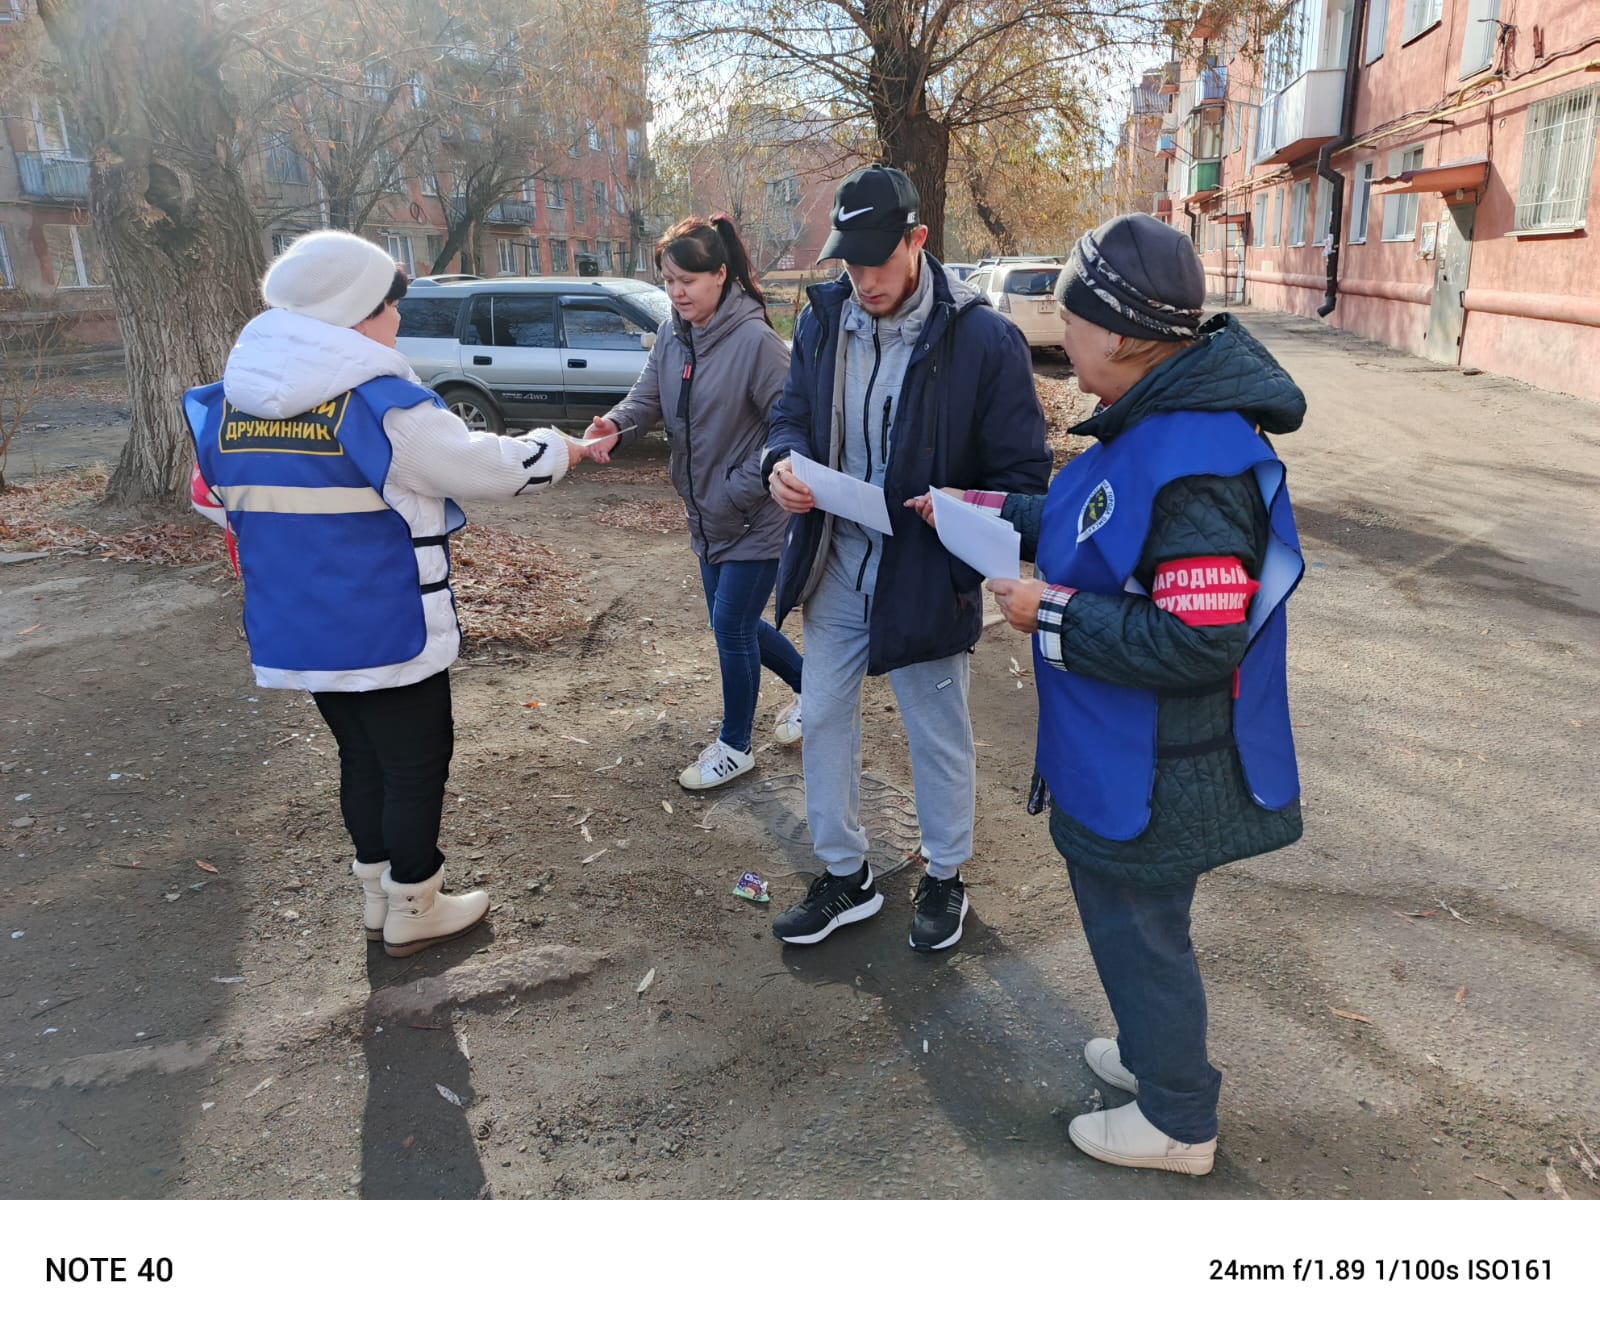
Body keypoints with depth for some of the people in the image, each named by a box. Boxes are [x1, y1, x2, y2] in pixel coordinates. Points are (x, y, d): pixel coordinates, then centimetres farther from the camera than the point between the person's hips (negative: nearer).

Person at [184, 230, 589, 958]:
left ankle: (378, 894, 36)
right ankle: (413, 911, 24)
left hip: (296, 635, 7)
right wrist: (561, 450, 8)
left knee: (362, 758, 22)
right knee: (416, 766, 11)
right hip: (389, 635, -7)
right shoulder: (383, 407, -19)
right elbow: (494, 466, -10)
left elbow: (221, 506, 13)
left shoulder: (224, 409, 2)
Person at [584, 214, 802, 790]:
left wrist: (741, 489, -20)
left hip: (757, 519, -8)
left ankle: (734, 746, 20)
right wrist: (614, 425, -25)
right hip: (707, 516, 8)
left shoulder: (755, 339, -20)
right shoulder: (671, 335, 3)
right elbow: (647, 396, -3)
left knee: (731, 626, -1)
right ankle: (808, 686, 41)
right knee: (735, 624, 17)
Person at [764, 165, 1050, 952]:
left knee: (938, 737, 13)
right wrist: (785, 461, -14)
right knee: (824, 722, 14)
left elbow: (1023, 473, -12)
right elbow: (794, 411, 10)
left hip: (924, 580, -5)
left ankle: (944, 879, 37)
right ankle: (844, 878, 35)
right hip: (834, 570, 5)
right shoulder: (822, 321, -2)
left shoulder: (983, 340, -17)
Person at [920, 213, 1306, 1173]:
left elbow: (1200, 642, -32)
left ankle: (1178, 1123, 36)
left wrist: (1051, 616, -24)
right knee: (1127, 914, 27)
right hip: (1124, 754, 10)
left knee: (1138, 928, 11)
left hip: (1155, 771, -10)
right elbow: (1093, 522, 17)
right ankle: (1156, 1054, 51)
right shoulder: (1156, 423, 2)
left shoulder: (1197, 467, -31)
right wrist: (991, 513, 12)